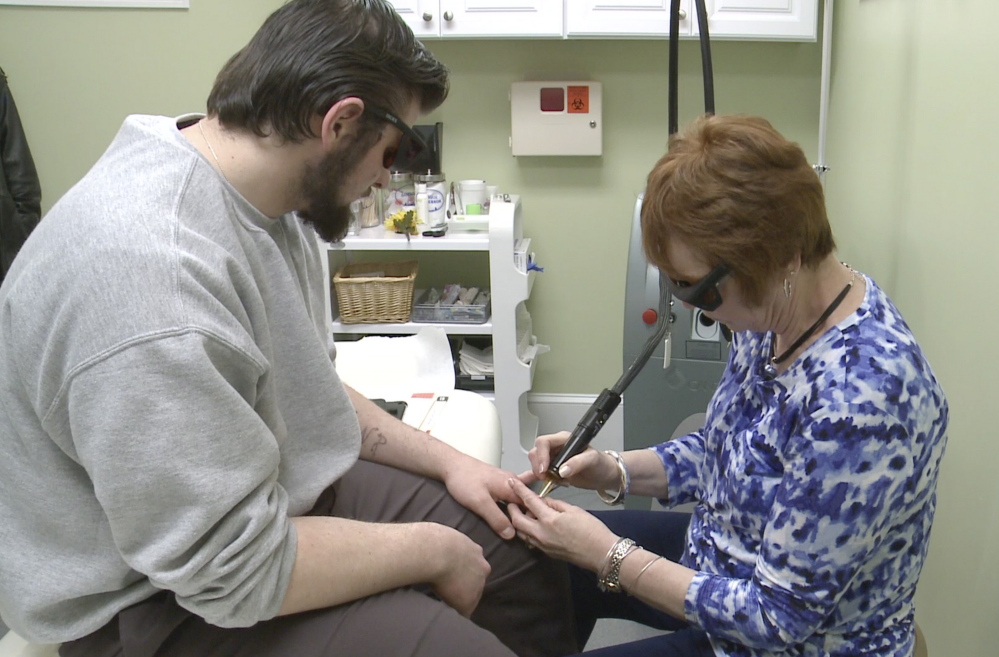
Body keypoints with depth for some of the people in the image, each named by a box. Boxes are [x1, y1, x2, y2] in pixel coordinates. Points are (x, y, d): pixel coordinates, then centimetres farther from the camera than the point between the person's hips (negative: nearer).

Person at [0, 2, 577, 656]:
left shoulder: (274, 201, -3)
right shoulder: (150, 272, -33)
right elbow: (237, 568, -28)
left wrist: (446, 460, 4)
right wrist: (433, 552, -15)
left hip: (290, 490, 9)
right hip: (163, 605, -8)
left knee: (529, 554, 7)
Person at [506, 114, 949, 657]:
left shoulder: (858, 399, -36)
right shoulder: (776, 313, -10)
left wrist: (607, 555, -24)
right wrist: (615, 471, -9)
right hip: (726, 552, 7)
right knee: (546, 565, 12)